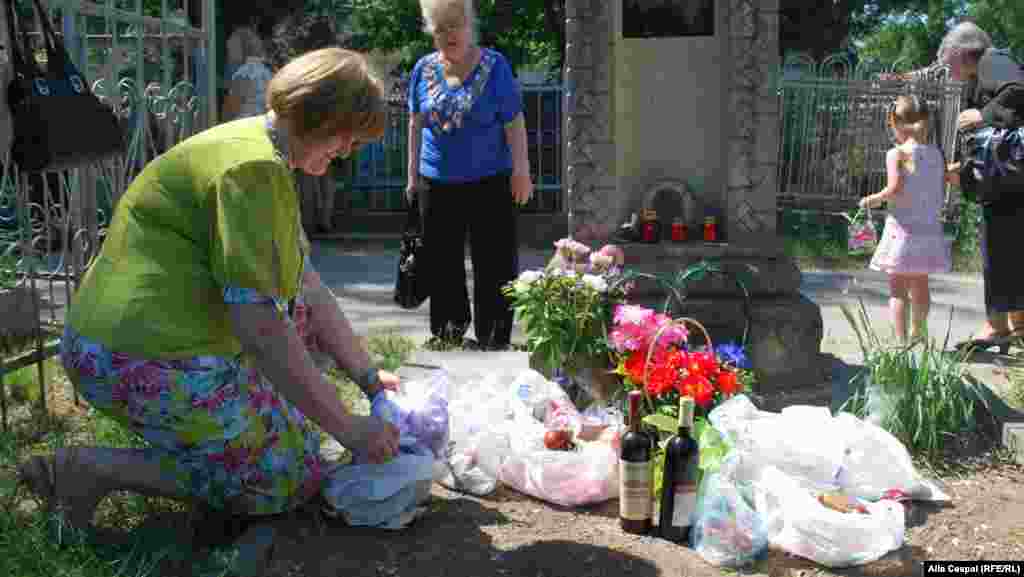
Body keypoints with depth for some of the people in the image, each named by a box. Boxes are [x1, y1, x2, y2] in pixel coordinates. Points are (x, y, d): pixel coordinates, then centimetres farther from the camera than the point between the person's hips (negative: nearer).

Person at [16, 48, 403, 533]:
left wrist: (367, 376, 16)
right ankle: (98, 468, -3)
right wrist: (347, 429, -19)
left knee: (301, 312, 22)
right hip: (151, 365, -11)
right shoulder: (254, 168, -20)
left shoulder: (266, 156, 13)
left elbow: (308, 289, 16)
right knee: (289, 479, 2)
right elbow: (257, 323, -25)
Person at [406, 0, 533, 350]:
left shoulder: (494, 66, -6)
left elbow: (514, 124, -6)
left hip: (489, 182, -3)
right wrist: (412, 173, 9)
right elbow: (416, 124, 10)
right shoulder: (424, 69, 3)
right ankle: (448, 335, 27)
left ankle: (493, 342, 10)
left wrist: (521, 171, -11)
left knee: (495, 266, 0)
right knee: (442, 265, 12)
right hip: (436, 183, 4)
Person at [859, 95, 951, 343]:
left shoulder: (897, 153, -11)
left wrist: (873, 199, -5)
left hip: (903, 227, -6)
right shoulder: (936, 153, 6)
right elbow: (940, 188, 7)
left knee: (897, 288, 0)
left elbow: (895, 188, -21)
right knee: (920, 285, 20)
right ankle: (917, 336, 35)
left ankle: (901, 340, -5)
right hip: (930, 227, 6)